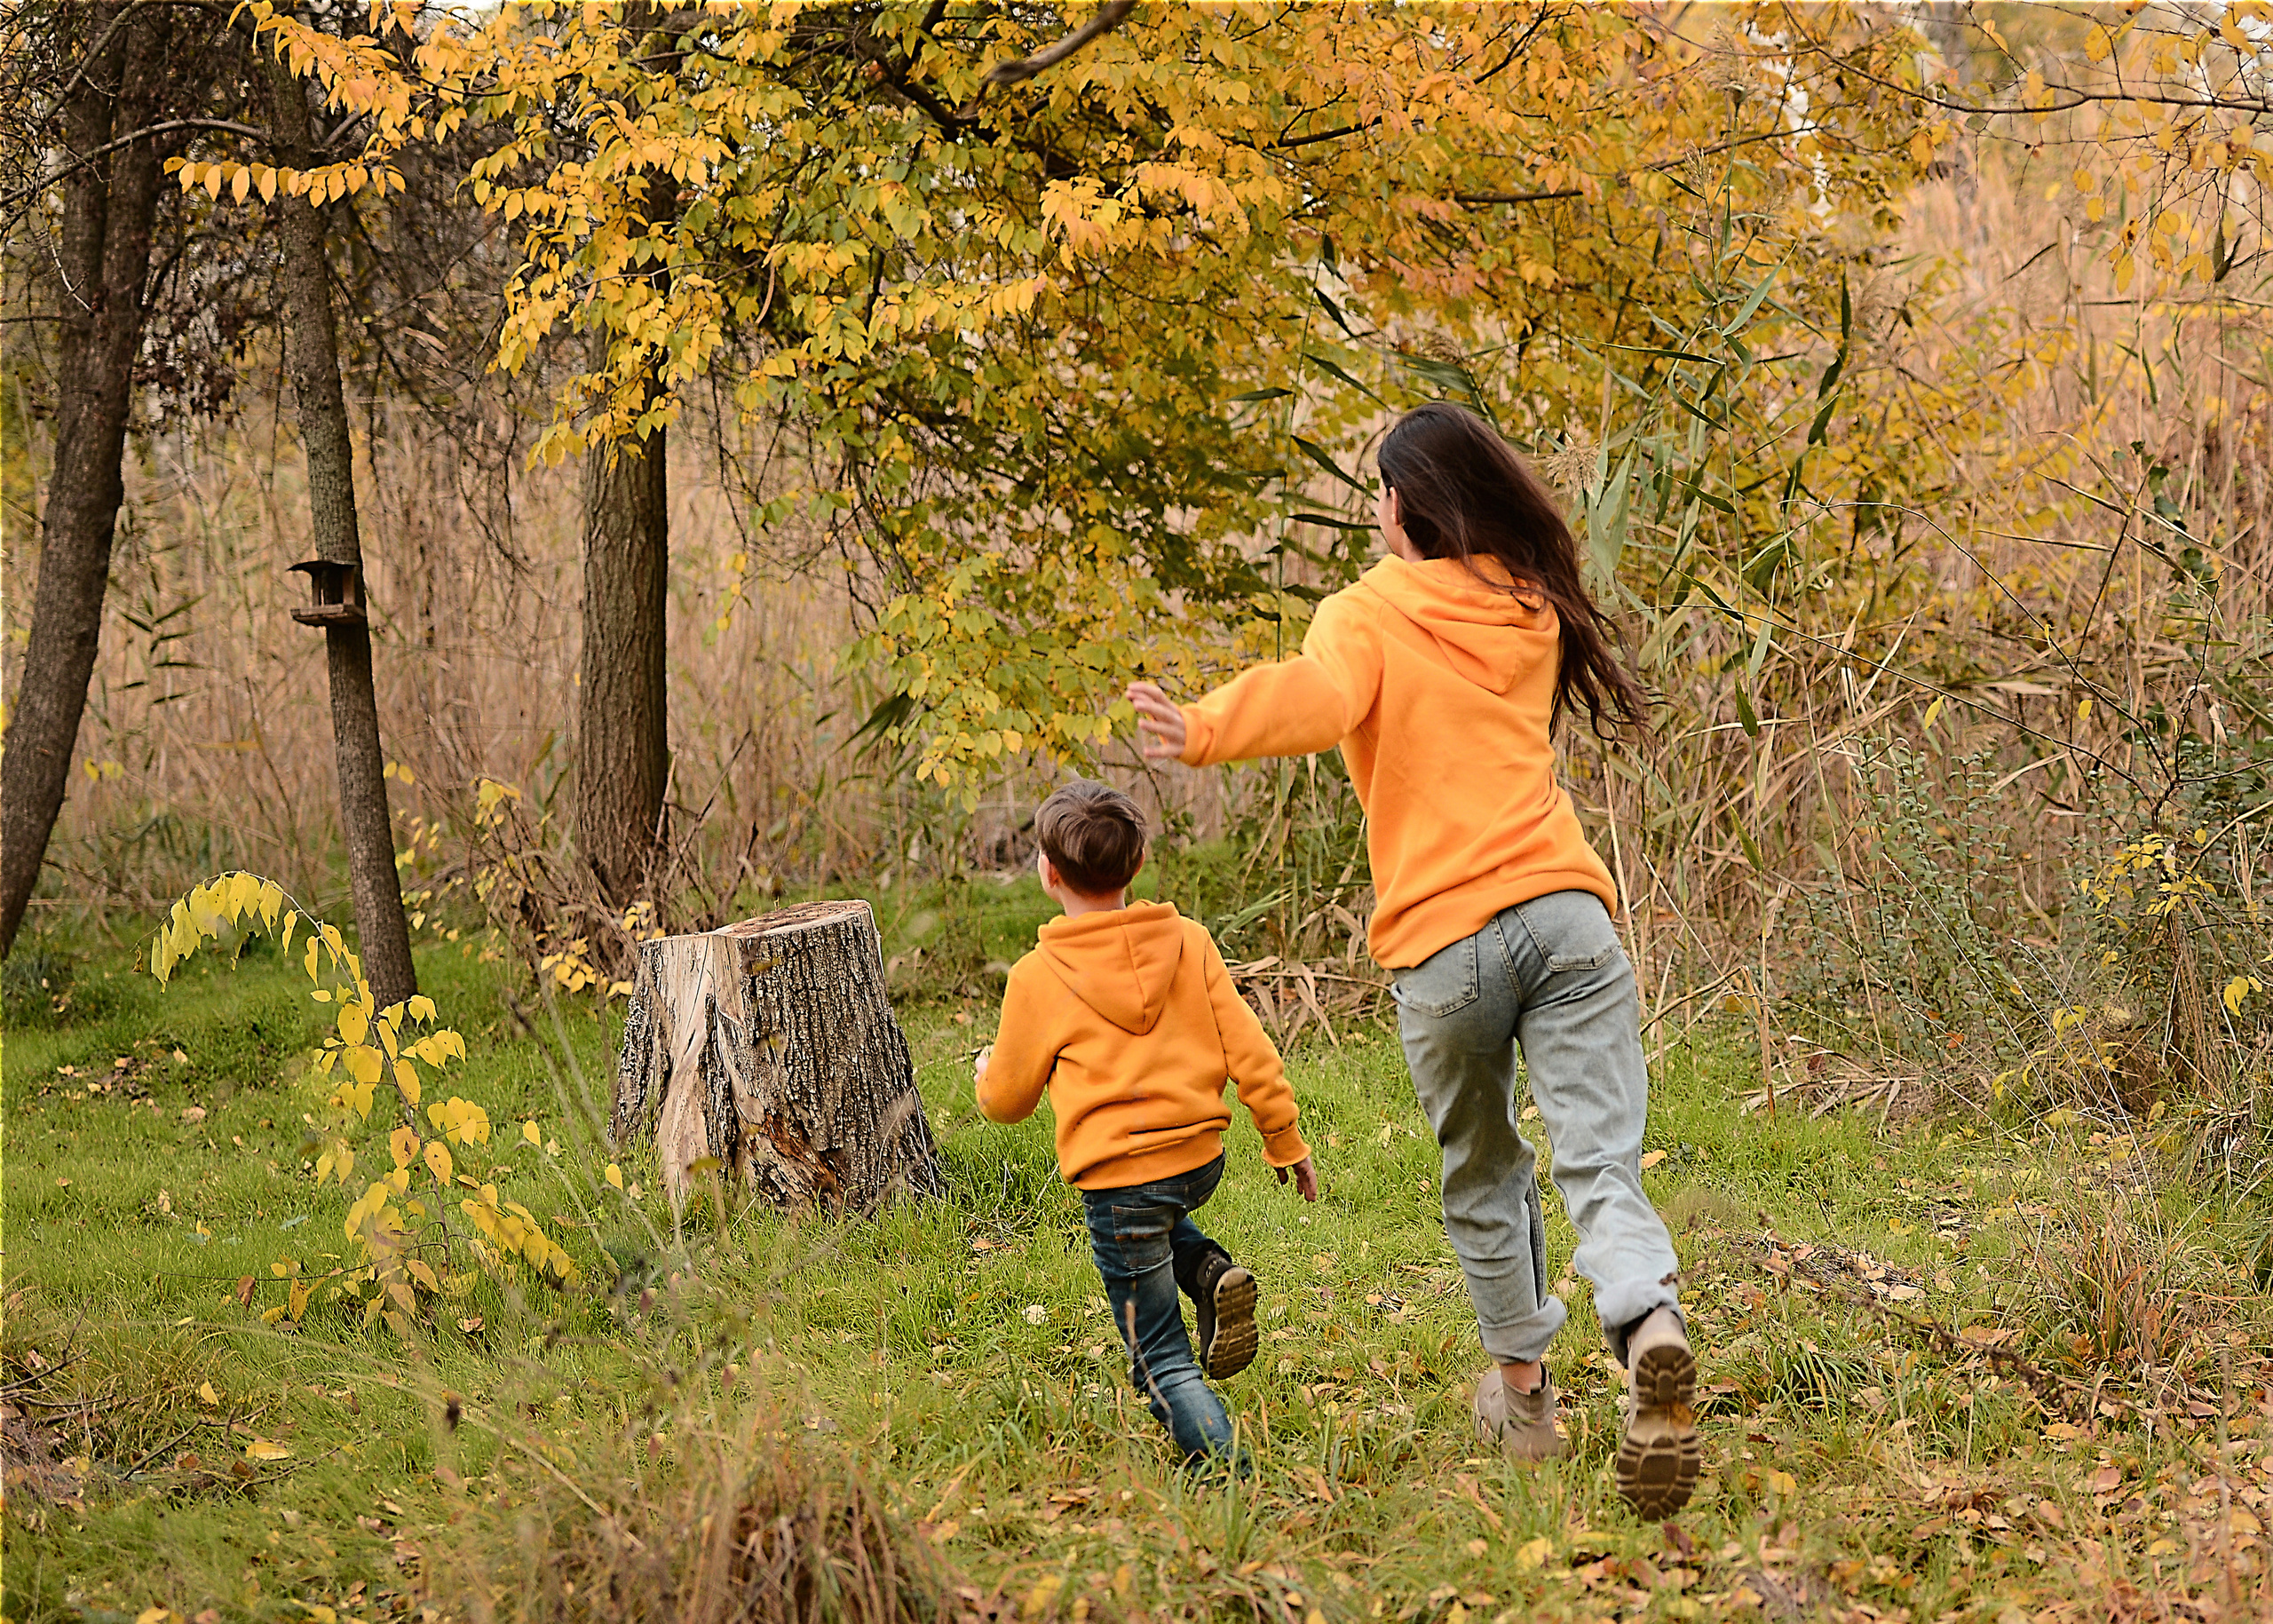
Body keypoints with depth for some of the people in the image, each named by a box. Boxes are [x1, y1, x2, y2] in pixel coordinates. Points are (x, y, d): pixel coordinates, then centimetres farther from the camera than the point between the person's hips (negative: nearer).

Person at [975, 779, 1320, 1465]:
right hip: (1202, 1158, 4)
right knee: (1153, 1219, 38)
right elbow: (1247, 1050, 1)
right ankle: (1210, 1272, 11)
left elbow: (1008, 1100, 5)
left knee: (1162, 1360, 6)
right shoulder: (1188, 941, 2)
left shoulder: (1037, 977, -6)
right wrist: (1284, 1140, 12)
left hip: (1119, 1176, -4)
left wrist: (987, 1070, 28)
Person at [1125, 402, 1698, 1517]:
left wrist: (1205, 733, -33)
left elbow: (1323, 698, -20)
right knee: (1601, 1162, -7)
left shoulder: (1367, 614, 2)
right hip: (1565, 906, 2)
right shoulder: (1532, 611, 17)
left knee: (1482, 1173, 18)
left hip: (1445, 940, -2)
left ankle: (1522, 1388, 31)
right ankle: (1648, 1324, -34)